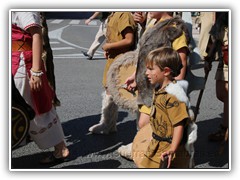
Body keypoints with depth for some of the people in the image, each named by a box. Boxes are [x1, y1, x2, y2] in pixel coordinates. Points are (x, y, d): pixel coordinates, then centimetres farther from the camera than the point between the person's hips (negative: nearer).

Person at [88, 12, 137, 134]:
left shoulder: (124, 14, -17)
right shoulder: (114, 15, 12)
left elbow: (129, 40, -24)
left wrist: (108, 46, -15)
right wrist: (108, 49, 5)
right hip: (113, 59, 10)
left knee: (110, 93, -1)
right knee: (109, 93, 16)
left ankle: (106, 125, 13)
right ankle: (110, 125, 28)